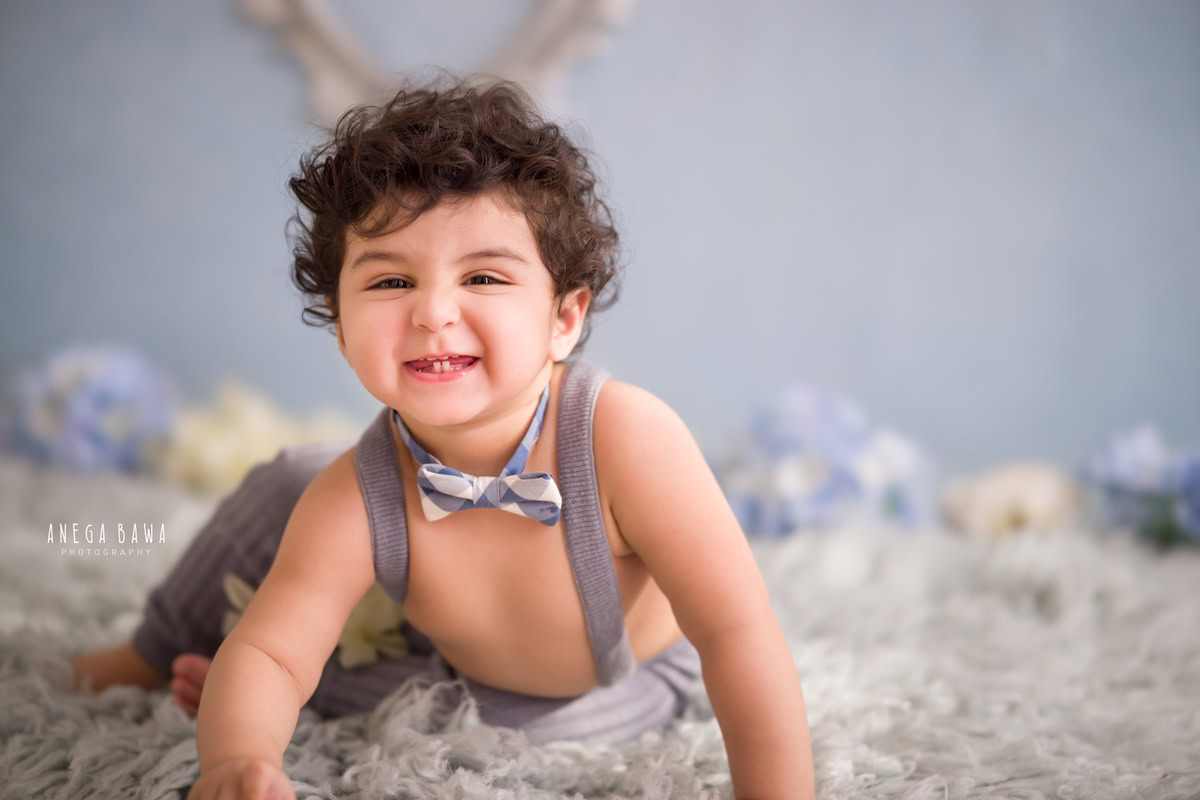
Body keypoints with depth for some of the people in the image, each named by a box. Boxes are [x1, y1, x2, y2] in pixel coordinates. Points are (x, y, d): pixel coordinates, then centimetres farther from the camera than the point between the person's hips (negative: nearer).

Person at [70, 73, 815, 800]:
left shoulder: (627, 439, -43)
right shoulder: (352, 504, -32)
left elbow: (738, 630, -38)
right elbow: (270, 649, -26)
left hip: (619, 684, -2)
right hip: (449, 641, 3)